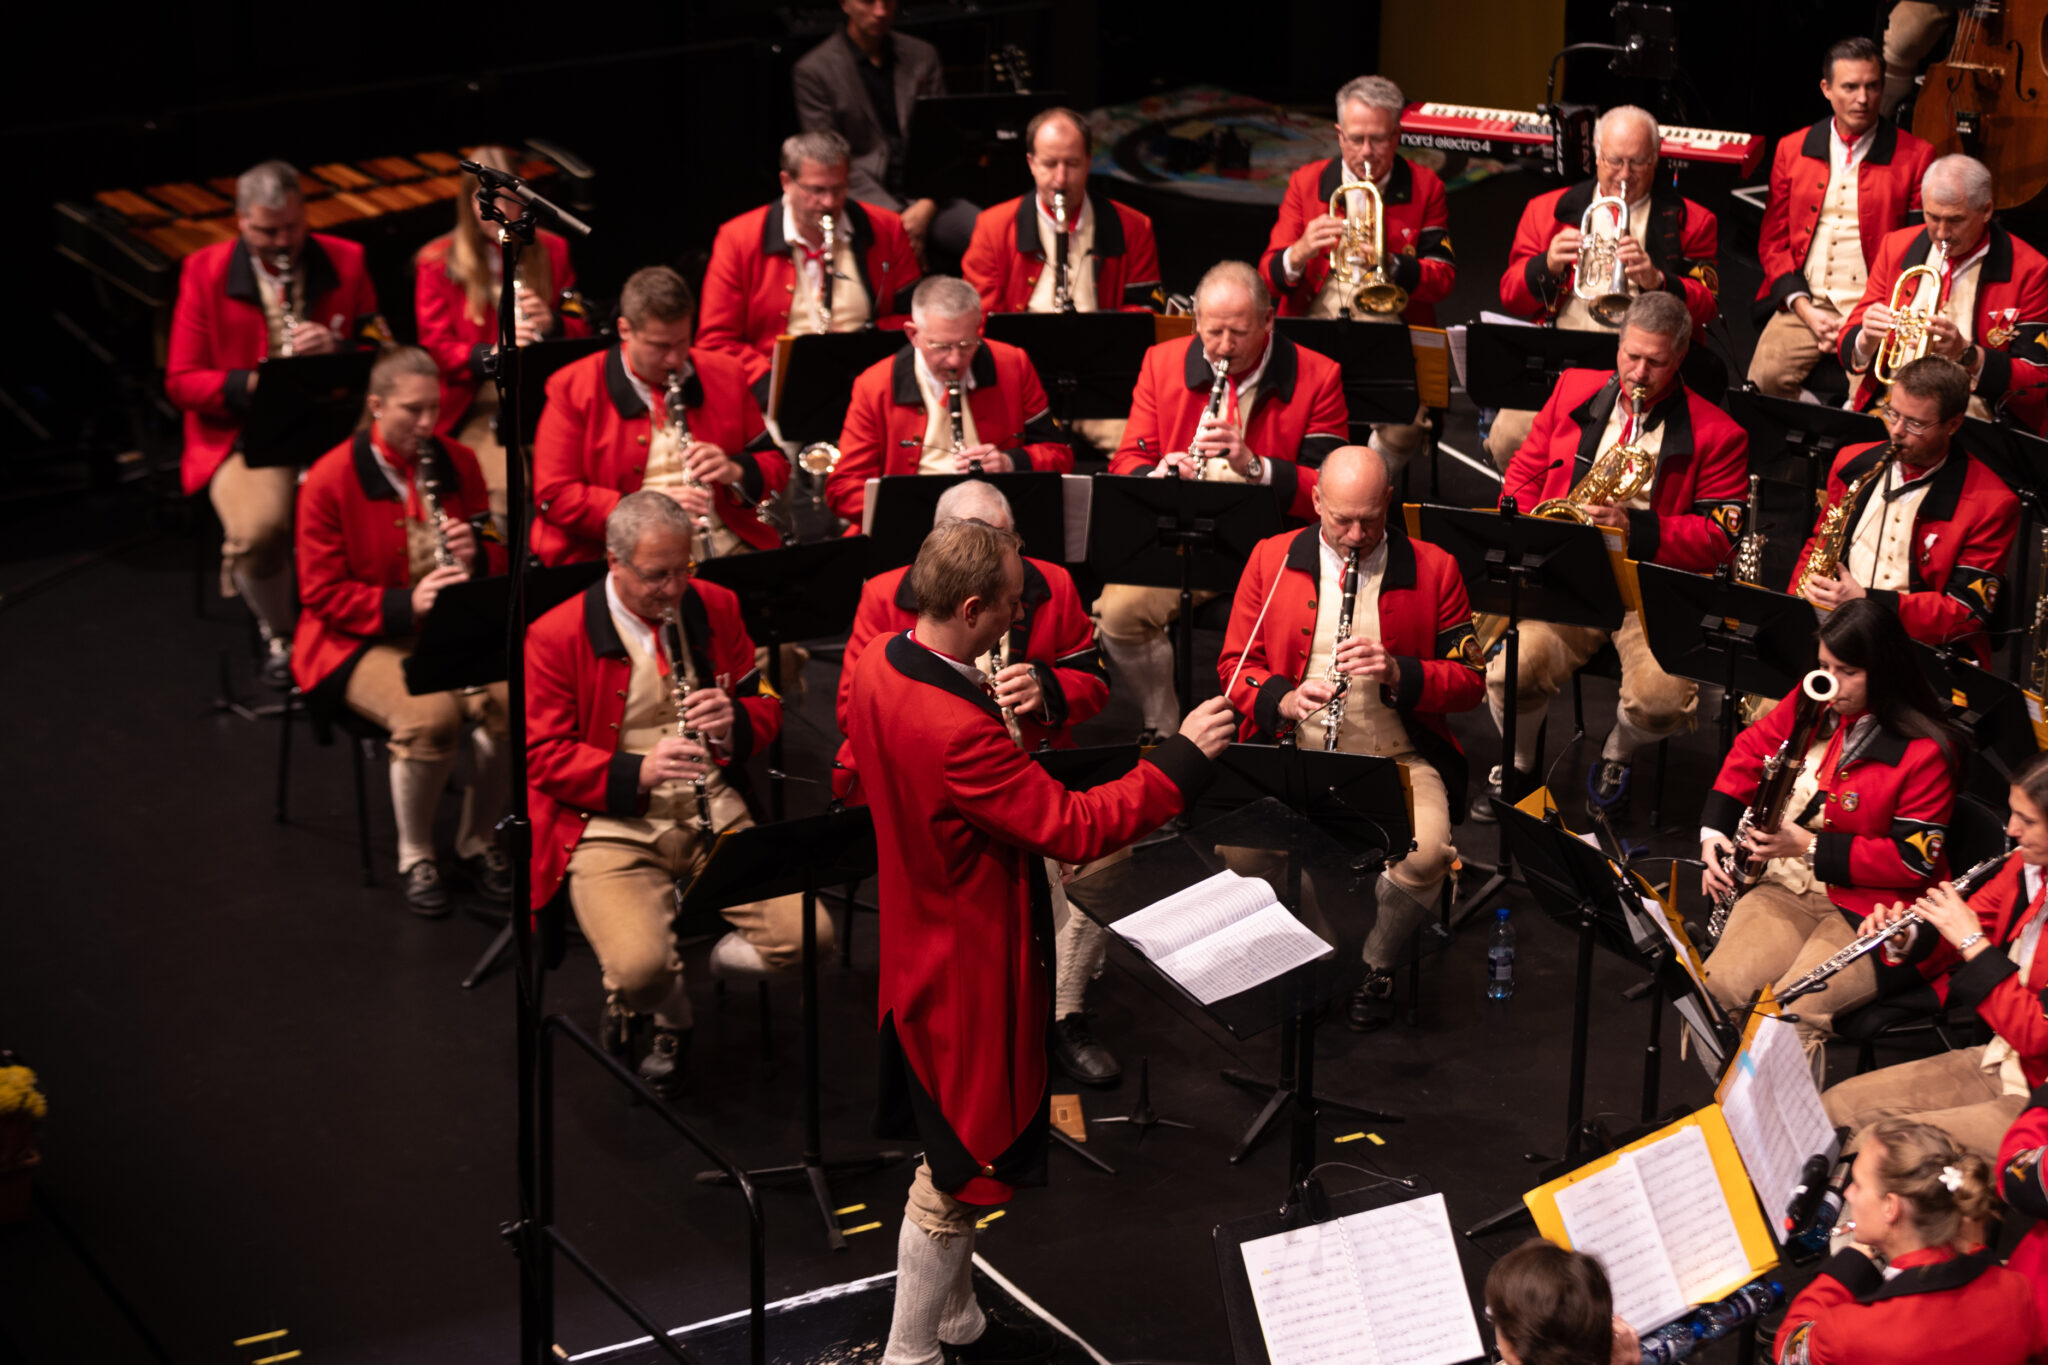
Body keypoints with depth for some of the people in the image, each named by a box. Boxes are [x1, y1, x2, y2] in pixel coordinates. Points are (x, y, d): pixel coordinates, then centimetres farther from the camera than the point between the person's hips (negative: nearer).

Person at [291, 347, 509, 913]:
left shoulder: (456, 463, 6)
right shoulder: (331, 479, -8)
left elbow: (499, 555, 13)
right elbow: (322, 593, -10)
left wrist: (476, 554, -13)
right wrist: (405, 604, -24)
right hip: (361, 639, -4)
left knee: (510, 701, -26)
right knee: (430, 714, -34)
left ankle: (477, 842, -3)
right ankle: (415, 858, -10)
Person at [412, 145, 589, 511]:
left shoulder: (550, 250, 14)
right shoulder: (437, 262, 6)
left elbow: (579, 327, 15)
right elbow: (436, 347, 0)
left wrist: (551, 323, -8)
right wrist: (491, 354, -19)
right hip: (477, 408, -2)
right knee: (506, 493, -30)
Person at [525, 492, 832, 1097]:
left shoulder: (715, 607, 8)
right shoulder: (556, 636, -5)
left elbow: (766, 706, 16)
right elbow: (543, 754, -6)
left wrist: (735, 721, -9)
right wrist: (637, 772, -21)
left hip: (715, 813, 4)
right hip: (612, 825, -4)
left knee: (809, 935, -16)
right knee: (640, 965, -30)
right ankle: (669, 1013, 10)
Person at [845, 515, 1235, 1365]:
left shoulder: (880, 666, -6)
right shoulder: (955, 731, -35)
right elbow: (1077, 828, -29)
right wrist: (1185, 756, -21)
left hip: (923, 940, 10)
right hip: (971, 969, -10)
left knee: (953, 1157, 24)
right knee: (957, 1176, 6)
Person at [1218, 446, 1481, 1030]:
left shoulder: (1433, 569, 3)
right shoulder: (1271, 560, 6)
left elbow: (1470, 681, 4)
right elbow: (1236, 664, 9)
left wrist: (1399, 673, -15)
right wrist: (1284, 700, -12)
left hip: (1398, 757, -1)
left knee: (1426, 854, -31)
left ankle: (1378, 967, 2)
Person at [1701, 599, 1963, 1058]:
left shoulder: (1925, 751, -12)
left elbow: (1915, 860, -14)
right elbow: (1750, 753, 20)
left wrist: (1812, 847, -18)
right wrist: (1713, 832, 5)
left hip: (1867, 910, -5)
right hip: (1786, 889, 6)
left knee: (1790, 1014, -32)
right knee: (1713, 989, -22)